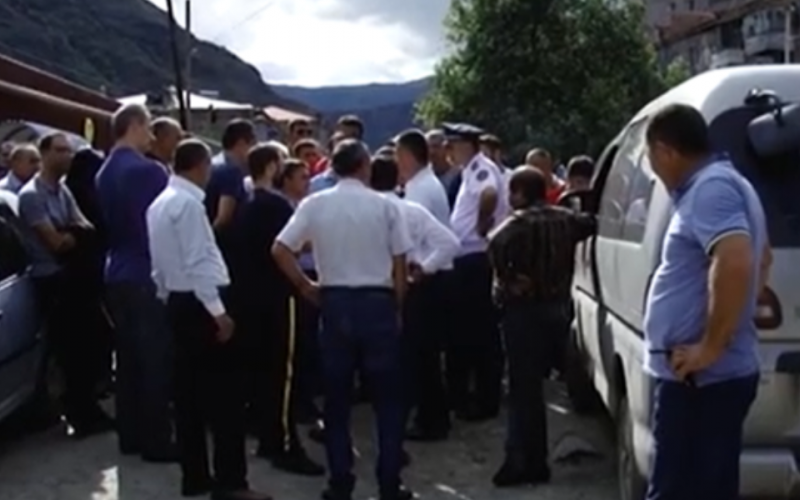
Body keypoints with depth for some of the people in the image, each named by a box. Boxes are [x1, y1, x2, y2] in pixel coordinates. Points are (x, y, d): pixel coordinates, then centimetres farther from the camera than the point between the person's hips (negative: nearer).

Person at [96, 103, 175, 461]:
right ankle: (156, 441, 1)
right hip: (148, 274, -8)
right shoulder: (148, 170, -15)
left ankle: (131, 435, 19)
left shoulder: (104, 173, 12)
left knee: (127, 357, 12)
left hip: (118, 274, 9)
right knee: (156, 359, -3)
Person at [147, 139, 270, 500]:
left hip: (178, 302, 10)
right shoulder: (188, 203, -15)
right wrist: (219, 311, -20)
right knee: (225, 393, -5)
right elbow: (198, 262, -20)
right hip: (200, 303, -10)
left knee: (190, 392, 11)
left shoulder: (160, 203, 13)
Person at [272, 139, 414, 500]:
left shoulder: (314, 204, -1)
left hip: (334, 302, 2)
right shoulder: (385, 206, -4)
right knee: (388, 398, 8)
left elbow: (280, 250, -6)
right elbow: (399, 268, -3)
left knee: (337, 398, 10)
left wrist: (307, 288, 5)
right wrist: (396, 308, 9)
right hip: (377, 302, -1)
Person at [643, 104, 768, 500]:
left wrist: (710, 346, -25)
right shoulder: (720, 185, 18)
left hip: (699, 378, -11)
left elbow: (735, 263, -33)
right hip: (713, 376, 11)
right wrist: (744, 309, 27)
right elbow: (762, 256, 33)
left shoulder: (709, 189, -16)